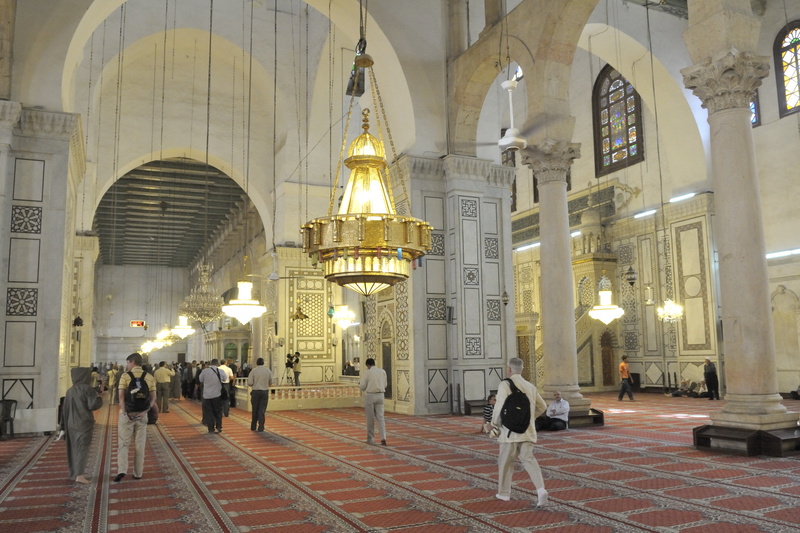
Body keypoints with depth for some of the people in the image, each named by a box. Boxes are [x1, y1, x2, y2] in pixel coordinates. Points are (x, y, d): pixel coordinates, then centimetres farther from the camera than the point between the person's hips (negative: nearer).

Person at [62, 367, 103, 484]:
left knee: (73, 449, 13)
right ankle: (79, 475, -9)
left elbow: (64, 409, 9)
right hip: (84, 424, -6)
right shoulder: (87, 389, -12)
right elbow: (94, 405, -21)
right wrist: (98, 398, 1)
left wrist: (63, 427, 14)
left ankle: (73, 473, 21)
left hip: (71, 424, 6)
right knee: (82, 449, -4)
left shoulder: (70, 391, 7)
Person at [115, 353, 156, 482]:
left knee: (123, 443, 8)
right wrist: (144, 411, -9)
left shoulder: (125, 376, -7)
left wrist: (126, 413, -11)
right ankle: (138, 473, 15)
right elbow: (153, 398, -4)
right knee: (139, 445, 10)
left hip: (126, 414, -2)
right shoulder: (150, 378, 2)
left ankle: (122, 470, -7)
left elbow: (121, 397, -13)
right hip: (142, 415, 2)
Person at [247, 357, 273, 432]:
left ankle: (253, 427, 21)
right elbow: (270, 383, 7)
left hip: (255, 392, -1)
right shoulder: (268, 371, 1)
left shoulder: (253, 371, -7)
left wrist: (254, 385, 12)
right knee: (262, 410, 3)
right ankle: (260, 428, 0)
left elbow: (249, 383, -9)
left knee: (254, 410, 12)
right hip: (265, 392, 1)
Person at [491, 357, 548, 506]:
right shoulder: (530, 386, 9)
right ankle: (540, 490, -15)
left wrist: (495, 424, -4)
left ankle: (504, 493, 23)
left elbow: (500, 406, -19)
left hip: (511, 431, -4)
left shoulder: (505, 384, -10)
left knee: (505, 462, 11)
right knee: (528, 459, 5)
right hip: (528, 430, 5)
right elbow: (542, 407, 18)